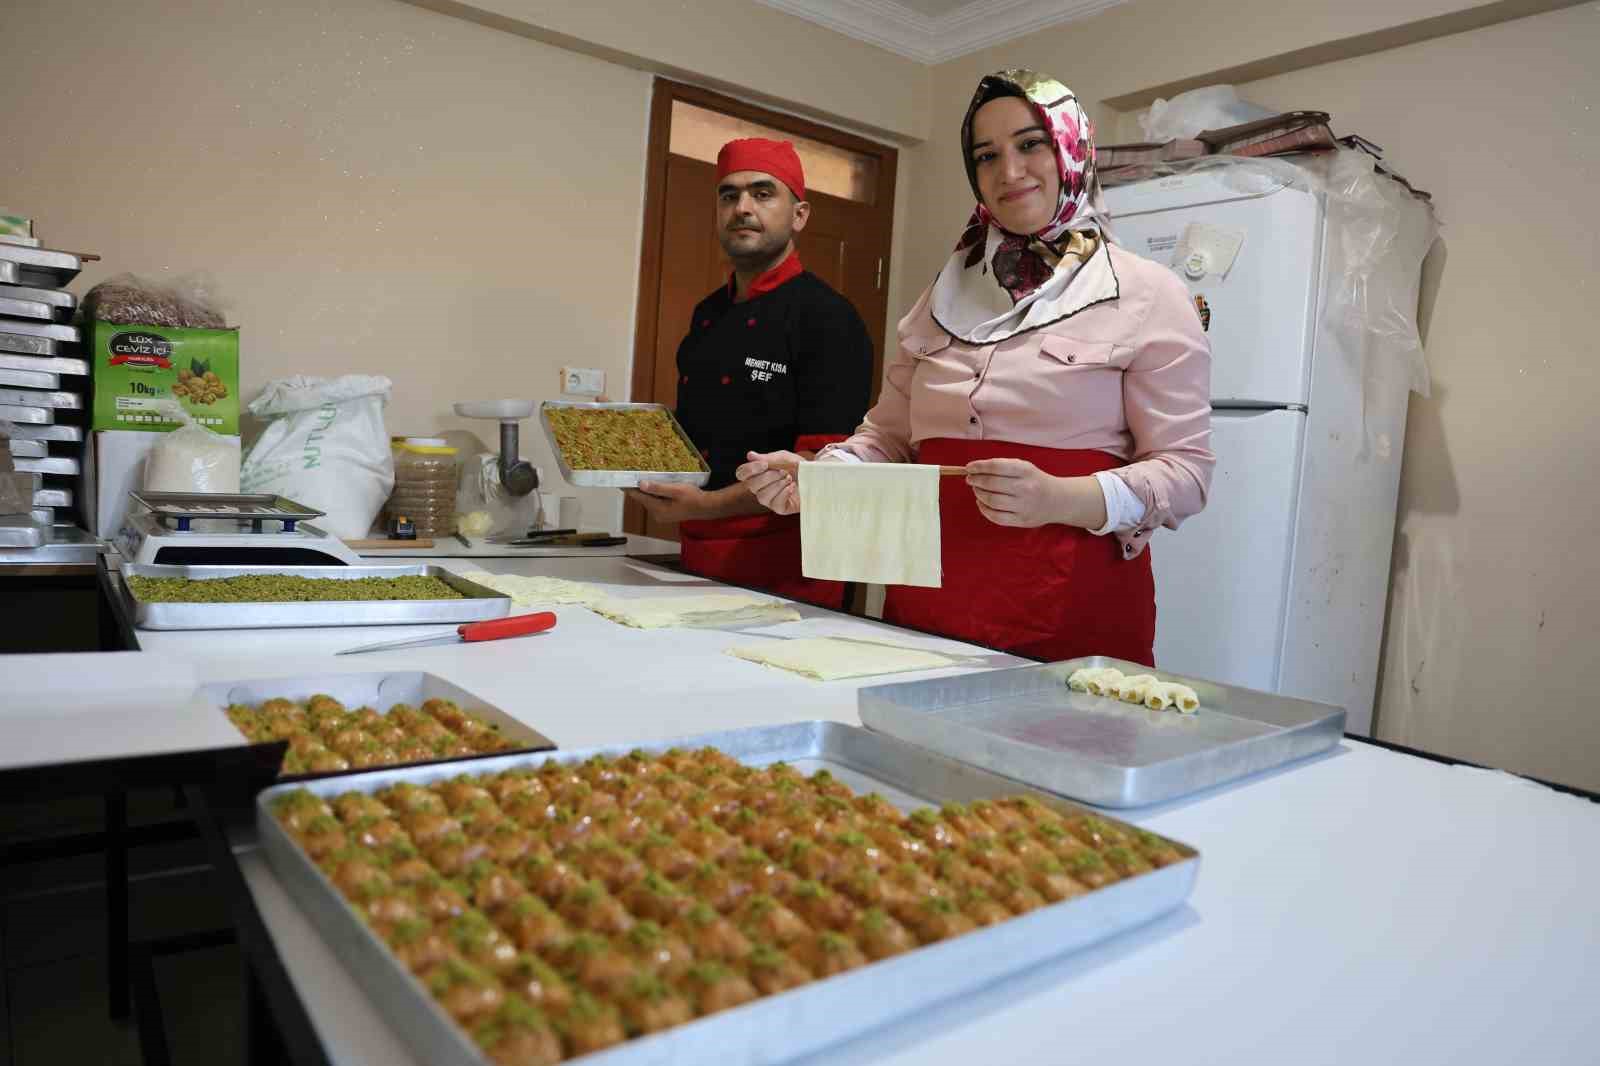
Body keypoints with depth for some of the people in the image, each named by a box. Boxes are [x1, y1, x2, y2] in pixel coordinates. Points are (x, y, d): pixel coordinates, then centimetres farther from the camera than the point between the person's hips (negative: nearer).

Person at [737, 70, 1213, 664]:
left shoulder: (1146, 296, -1)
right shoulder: (947, 295, 13)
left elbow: (1184, 469, -5)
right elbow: (888, 436, 15)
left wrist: (1062, 500, -23)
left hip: (1071, 610, -3)